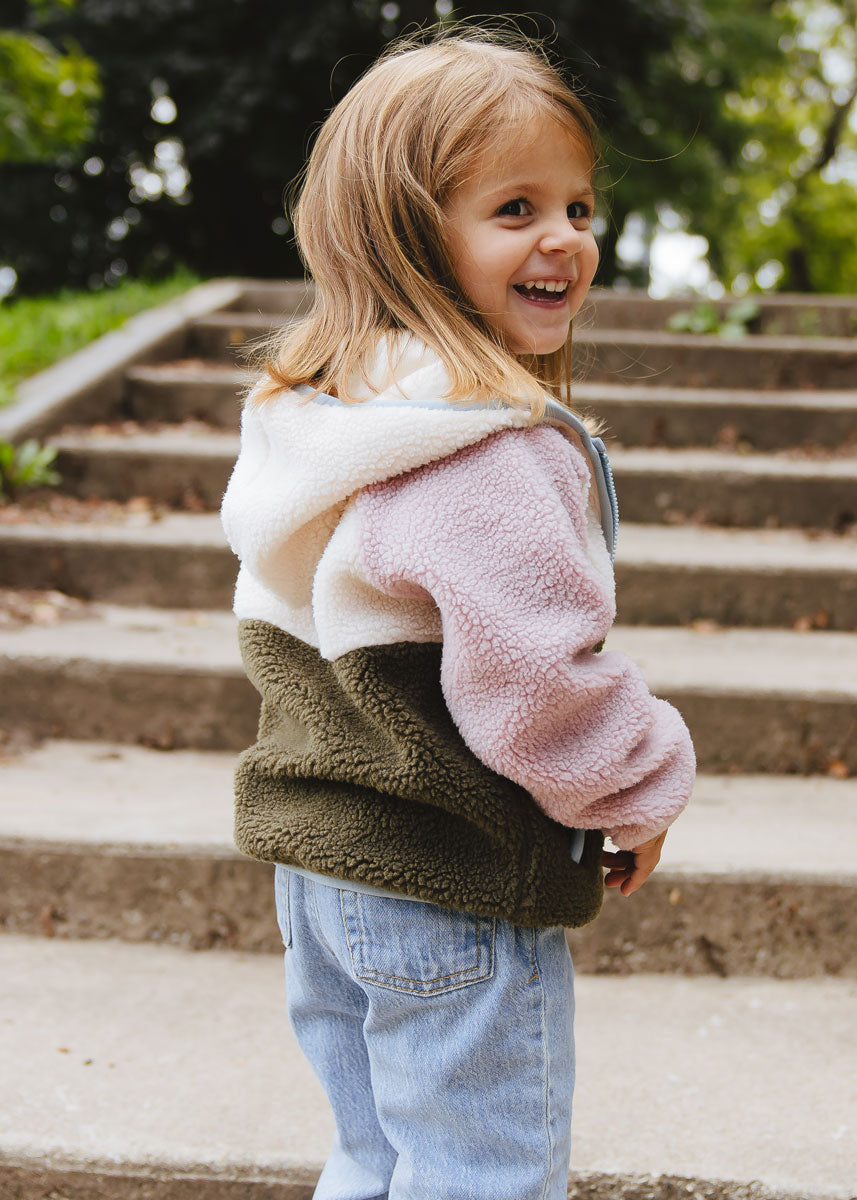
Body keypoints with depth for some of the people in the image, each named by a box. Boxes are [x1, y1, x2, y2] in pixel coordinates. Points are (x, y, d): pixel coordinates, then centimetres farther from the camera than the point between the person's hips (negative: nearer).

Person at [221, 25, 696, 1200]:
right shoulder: (487, 451, -25)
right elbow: (543, 682, -26)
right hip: (452, 892, -9)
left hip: (317, 859, 9)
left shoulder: (310, 409, 6)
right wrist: (646, 789, -8)